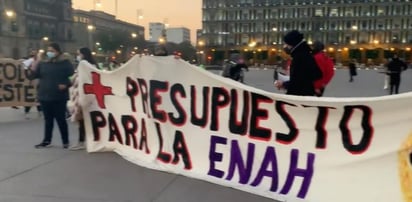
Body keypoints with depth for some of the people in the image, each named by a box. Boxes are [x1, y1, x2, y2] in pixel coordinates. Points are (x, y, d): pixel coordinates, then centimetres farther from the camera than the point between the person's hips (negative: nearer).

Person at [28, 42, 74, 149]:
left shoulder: (65, 62, -2)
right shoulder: (42, 63, 9)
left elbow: (72, 76, -4)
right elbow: (32, 76, 4)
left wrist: (66, 85, -19)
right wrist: (35, 63, -8)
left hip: (59, 97, -4)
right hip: (44, 96, 4)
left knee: (60, 119, 1)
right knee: (48, 119, 12)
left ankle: (66, 142, 12)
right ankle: (47, 141, 21)